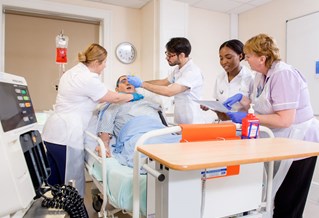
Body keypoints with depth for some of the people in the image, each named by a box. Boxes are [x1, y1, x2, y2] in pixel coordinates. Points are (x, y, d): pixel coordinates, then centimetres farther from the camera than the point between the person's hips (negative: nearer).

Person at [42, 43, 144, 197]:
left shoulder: (72, 72, 14)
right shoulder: (88, 79, -13)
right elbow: (113, 98, -3)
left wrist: (108, 99, 28)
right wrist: (133, 97, 13)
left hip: (51, 134, 9)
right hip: (66, 138, -9)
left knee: (55, 183, 15)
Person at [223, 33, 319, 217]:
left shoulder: (283, 74, -23)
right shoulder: (262, 75, 5)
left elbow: (284, 120, -28)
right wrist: (241, 98, 0)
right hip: (280, 139, 9)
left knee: (287, 203, 5)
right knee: (273, 196, 17)